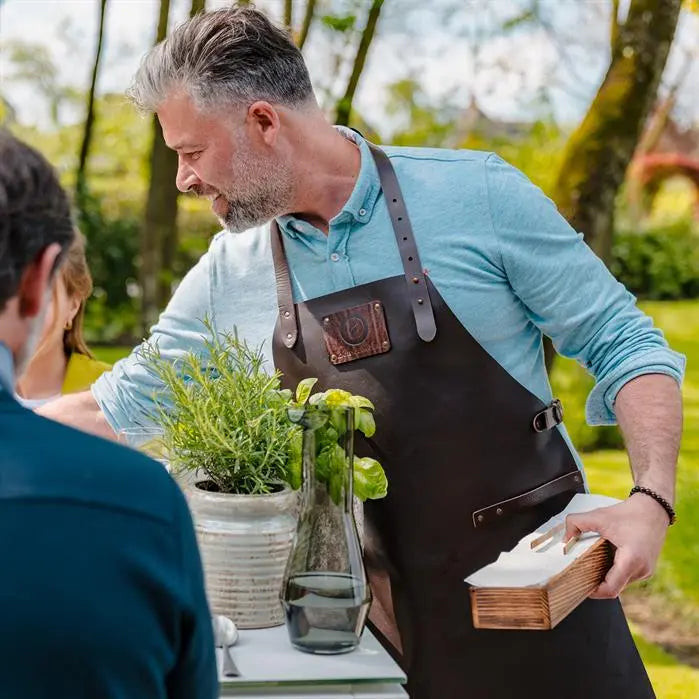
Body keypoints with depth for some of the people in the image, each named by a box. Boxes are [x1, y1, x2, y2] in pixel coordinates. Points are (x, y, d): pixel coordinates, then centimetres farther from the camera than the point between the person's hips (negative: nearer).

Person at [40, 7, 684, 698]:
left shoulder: (476, 194, -11)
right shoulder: (229, 273, 1)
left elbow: (623, 346, -6)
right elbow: (120, 405, 13)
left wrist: (652, 499, -18)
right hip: (378, 612, 3)